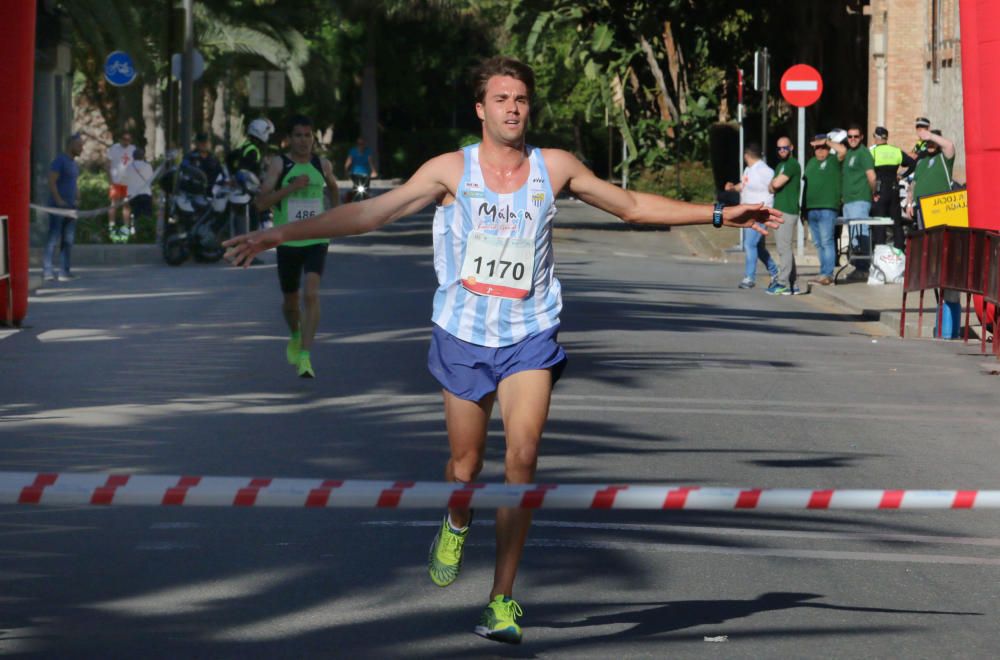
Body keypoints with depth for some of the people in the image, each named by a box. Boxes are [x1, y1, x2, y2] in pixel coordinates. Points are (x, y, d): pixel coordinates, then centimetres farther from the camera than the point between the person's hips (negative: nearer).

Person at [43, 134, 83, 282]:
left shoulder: (74, 164, 18)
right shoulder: (60, 161, -9)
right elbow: (52, 182, -17)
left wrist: (77, 199, 15)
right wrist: (59, 200, -20)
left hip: (70, 207, 9)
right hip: (58, 207, -9)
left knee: (68, 240, 8)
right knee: (54, 239, -10)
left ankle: (65, 271, 11)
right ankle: (47, 271, -9)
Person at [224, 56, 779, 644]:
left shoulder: (554, 167, 2)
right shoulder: (452, 170, -2)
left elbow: (633, 205, 13)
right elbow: (370, 213, -2)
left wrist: (719, 215, 10)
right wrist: (279, 235, -8)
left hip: (529, 336, 0)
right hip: (464, 335, 0)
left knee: (523, 456, -18)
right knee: (466, 464, 8)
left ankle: (503, 598, -14)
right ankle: (456, 526, 45)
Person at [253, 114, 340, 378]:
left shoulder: (322, 165, 4)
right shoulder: (279, 164, -5)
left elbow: (333, 187, 27)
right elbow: (261, 202, -14)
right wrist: (291, 187, -23)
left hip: (316, 240, 0)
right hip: (288, 241, 0)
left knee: (311, 294, -19)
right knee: (290, 299, 15)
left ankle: (305, 356, -22)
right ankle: (295, 337, 47)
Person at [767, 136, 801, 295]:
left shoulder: (792, 164, -10)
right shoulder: (780, 166, 21)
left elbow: (776, 183, -18)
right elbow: (771, 188, 16)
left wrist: (773, 183, 3)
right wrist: (773, 185, -5)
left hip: (787, 211, -10)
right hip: (780, 211, 10)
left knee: (784, 247, -11)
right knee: (786, 248, 11)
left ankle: (783, 283, -13)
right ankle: (792, 283, 15)